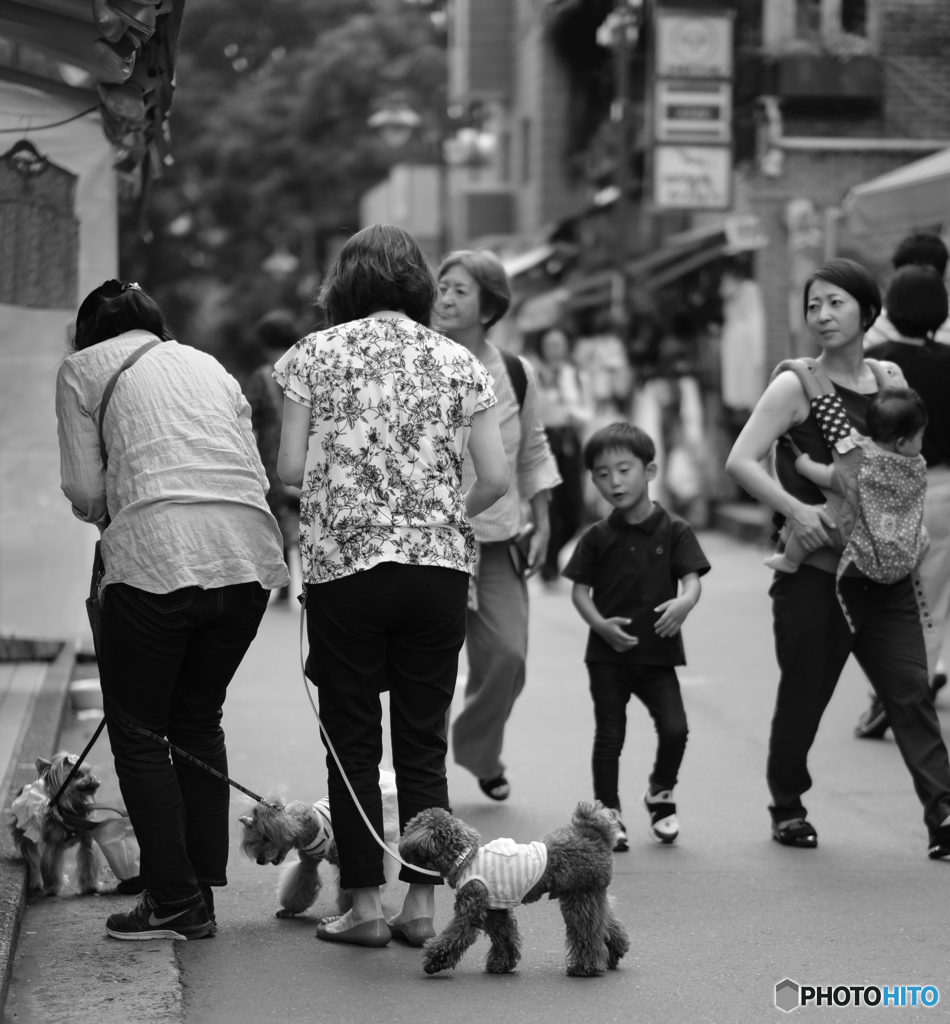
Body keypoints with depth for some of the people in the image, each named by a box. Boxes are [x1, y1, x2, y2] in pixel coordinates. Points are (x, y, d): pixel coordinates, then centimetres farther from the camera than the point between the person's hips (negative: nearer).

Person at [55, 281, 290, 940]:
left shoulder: (83, 367, 14)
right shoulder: (209, 366, 26)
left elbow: (84, 490, 5)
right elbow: (257, 476, 18)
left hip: (157, 556, -5)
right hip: (250, 553, 5)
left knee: (137, 730, 8)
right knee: (199, 719, 19)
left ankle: (176, 903, 7)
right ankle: (202, 887, 20)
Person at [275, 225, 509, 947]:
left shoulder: (316, 354, 1)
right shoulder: (458, 362, 6)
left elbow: (290, 470, -3)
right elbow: (496, 478, 1)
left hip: (343, 563, -2)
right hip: (439, 565, 2)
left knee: (353, 741, 7)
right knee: (424, 743, 9)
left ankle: (366, 906, 7)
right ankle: (422, 905, 10)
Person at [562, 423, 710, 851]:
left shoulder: (674, 531, -1)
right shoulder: (597, 537, 2)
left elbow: (692, 579, -7)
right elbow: (579, 589, 3)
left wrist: (684, 603, -30)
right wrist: (600, 624, -15)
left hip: (658, 652, 0)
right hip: (608, 654, 1)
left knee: (675, 728, -9)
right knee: (609, 736, 2)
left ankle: (660, 793, 18)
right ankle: (607, 815, 13)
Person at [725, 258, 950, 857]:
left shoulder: (892, 379, 8)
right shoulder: (796, 385, -5)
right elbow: (740, 461, -12)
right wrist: (795, 509, -21)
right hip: (816, 572, -3)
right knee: (804, 695, 7)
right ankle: (787, 804, 26)